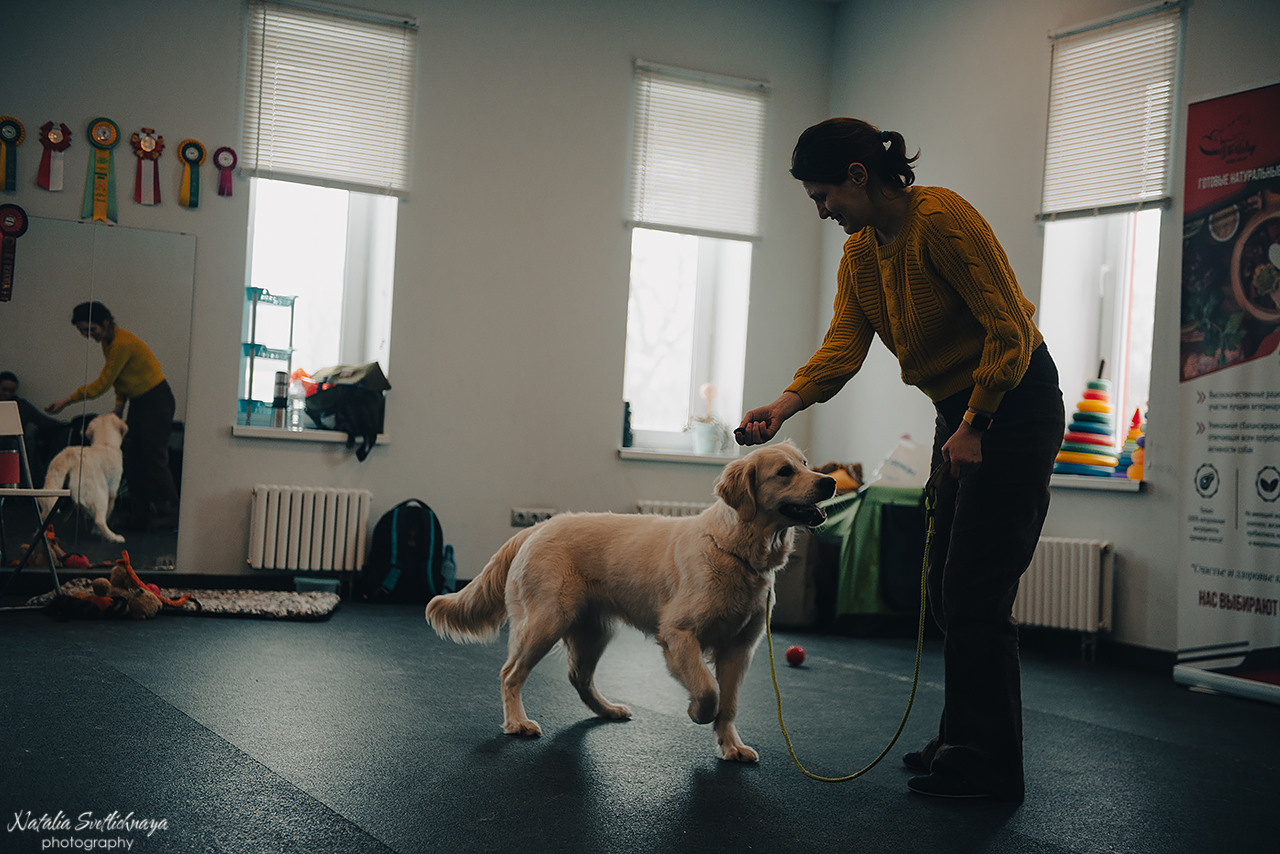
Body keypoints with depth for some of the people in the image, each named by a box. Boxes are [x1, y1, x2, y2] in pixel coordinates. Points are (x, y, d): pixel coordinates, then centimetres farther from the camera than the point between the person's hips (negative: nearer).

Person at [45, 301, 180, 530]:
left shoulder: (122, 344, -24)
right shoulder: (107, 342, 6)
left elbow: (103, 384, -22)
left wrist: (67, 401, -18)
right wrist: (119, 405, 4)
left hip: (157, 401, -10)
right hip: (138, 401, 10)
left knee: (154, 457, -7)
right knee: (132, 458, 7)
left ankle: (169, 513, 3)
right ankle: (141, 514, 12)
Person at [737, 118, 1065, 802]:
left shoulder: (941, 219, -21)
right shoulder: (858, 252, 6)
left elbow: (1008, 328, -22)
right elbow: (843, 343, -5)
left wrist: (974, 425, -21)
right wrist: (787, 402, -21)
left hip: (1014, 405, -9)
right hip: (960, 411, 9)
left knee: (975, 592, -9)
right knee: (947, 586, 13)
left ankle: (989, 768, 1)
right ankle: (963, 743, 25)